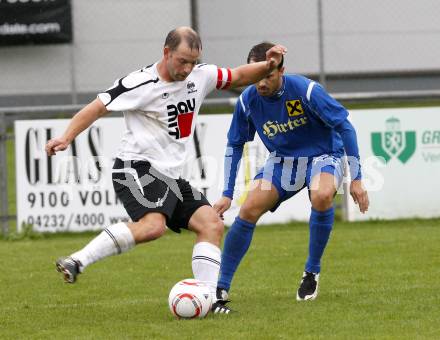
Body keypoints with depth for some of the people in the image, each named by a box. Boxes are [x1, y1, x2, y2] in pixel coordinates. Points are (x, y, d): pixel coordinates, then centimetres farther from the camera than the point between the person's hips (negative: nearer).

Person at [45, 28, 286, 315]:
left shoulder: (200, 76, 7)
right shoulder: (142, 83, -13)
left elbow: (239, 76, 21)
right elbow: (97, 108, -9)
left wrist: (268, 66, 2)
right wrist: (66, 138, -19)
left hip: (170, 176, 8)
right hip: (137, 168, -8)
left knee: (212, 224, -3)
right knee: (153, 225, -32)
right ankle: (76, 262, -32)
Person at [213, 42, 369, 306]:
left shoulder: (306, 90, -25)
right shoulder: (248, 100, -13)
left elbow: (345, 127, -18)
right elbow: (235, 145, 2)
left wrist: (356, 179, -19)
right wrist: (227, 194, -2)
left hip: (323, 156, -3)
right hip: (282, 160, 4)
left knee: (322, 196, -35)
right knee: (248, 210, -16)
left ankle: (312, 273, -14)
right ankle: (222, 287, -4)